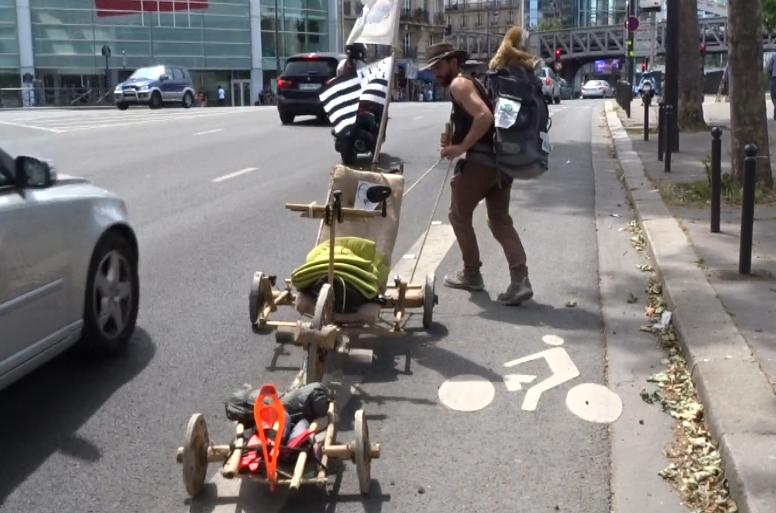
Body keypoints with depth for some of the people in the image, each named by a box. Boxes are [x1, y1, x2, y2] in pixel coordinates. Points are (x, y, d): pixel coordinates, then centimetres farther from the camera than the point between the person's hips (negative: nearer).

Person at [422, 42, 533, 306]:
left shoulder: (459, 84, -7)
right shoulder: (474, 81, 23)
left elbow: (484, 116, -23)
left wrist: (462, 147, -17)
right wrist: (453, 139, 12)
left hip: (479, 161, -9)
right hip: (502, 160, 9)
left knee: (459, 216, 10)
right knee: (501, 222, 10)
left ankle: (471, 274, 18)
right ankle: (520, 280, -1)